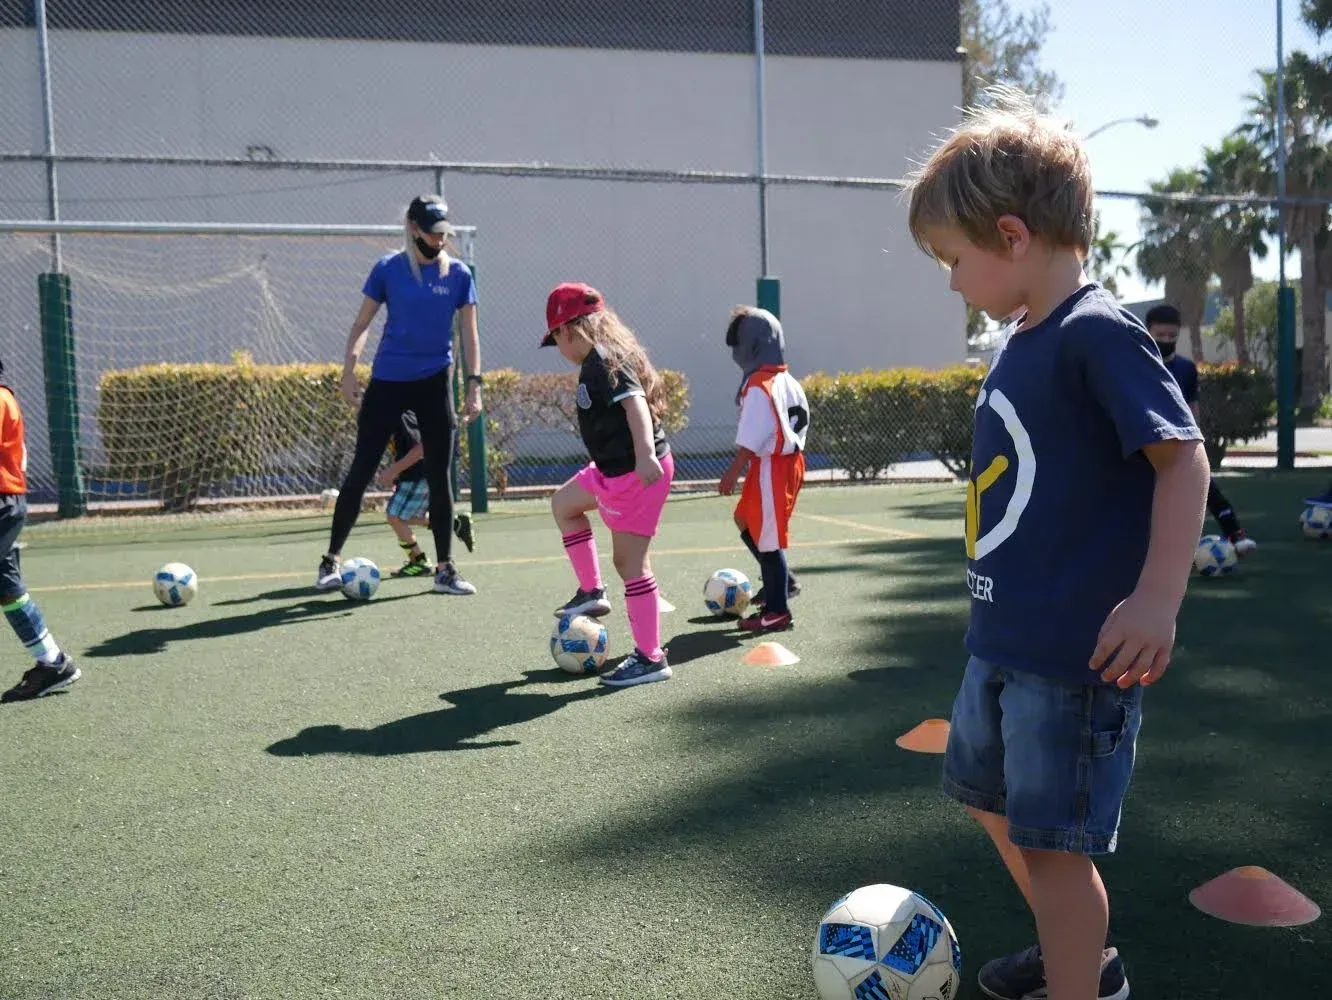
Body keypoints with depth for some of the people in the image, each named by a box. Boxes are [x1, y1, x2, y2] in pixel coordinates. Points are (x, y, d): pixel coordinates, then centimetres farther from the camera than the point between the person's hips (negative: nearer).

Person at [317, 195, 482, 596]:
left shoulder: (458, 274, 1)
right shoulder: (388, 269, -2)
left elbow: (469, 333, 2)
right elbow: (361, 323, 3)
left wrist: (474, 383, -6)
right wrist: (349, 370, -5)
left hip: (435, 382, 1)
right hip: (387, 380, -1)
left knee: (439, 475, 3)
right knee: (361, 470, 0)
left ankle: (444, 569, 13)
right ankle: (331, 560, 12)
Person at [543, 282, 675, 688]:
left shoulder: (601, 361, -17)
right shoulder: (605, 357, 13)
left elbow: (634, 401, -31)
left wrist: (645, 453, -43)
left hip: (636, 472, -11)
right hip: (614, 468, 11)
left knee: (629, 561, -5)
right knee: (564, 503, 27)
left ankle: (650, 658, 4)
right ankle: (591, 592, 30)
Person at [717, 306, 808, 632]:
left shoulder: (758, 386, -18)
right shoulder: (788, 381, 9)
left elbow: (750, 440, -22)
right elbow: (803, 417, 17)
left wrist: (732, 472, -17)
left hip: (770, 467, -9)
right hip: (791, 461, 9)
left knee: (767, 536, -1)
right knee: (747, 521, 22)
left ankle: (777, 611, 7)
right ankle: (781, 581, 30)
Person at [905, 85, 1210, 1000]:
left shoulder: (1099, 332, -16)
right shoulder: (1021, 344, 10)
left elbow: (1183, 456, -21)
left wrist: (1157, 598, -28)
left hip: (1077, 651, -10)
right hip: (1002, 641, 10)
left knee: (1052, 838, 0)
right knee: (989, 796, 24)